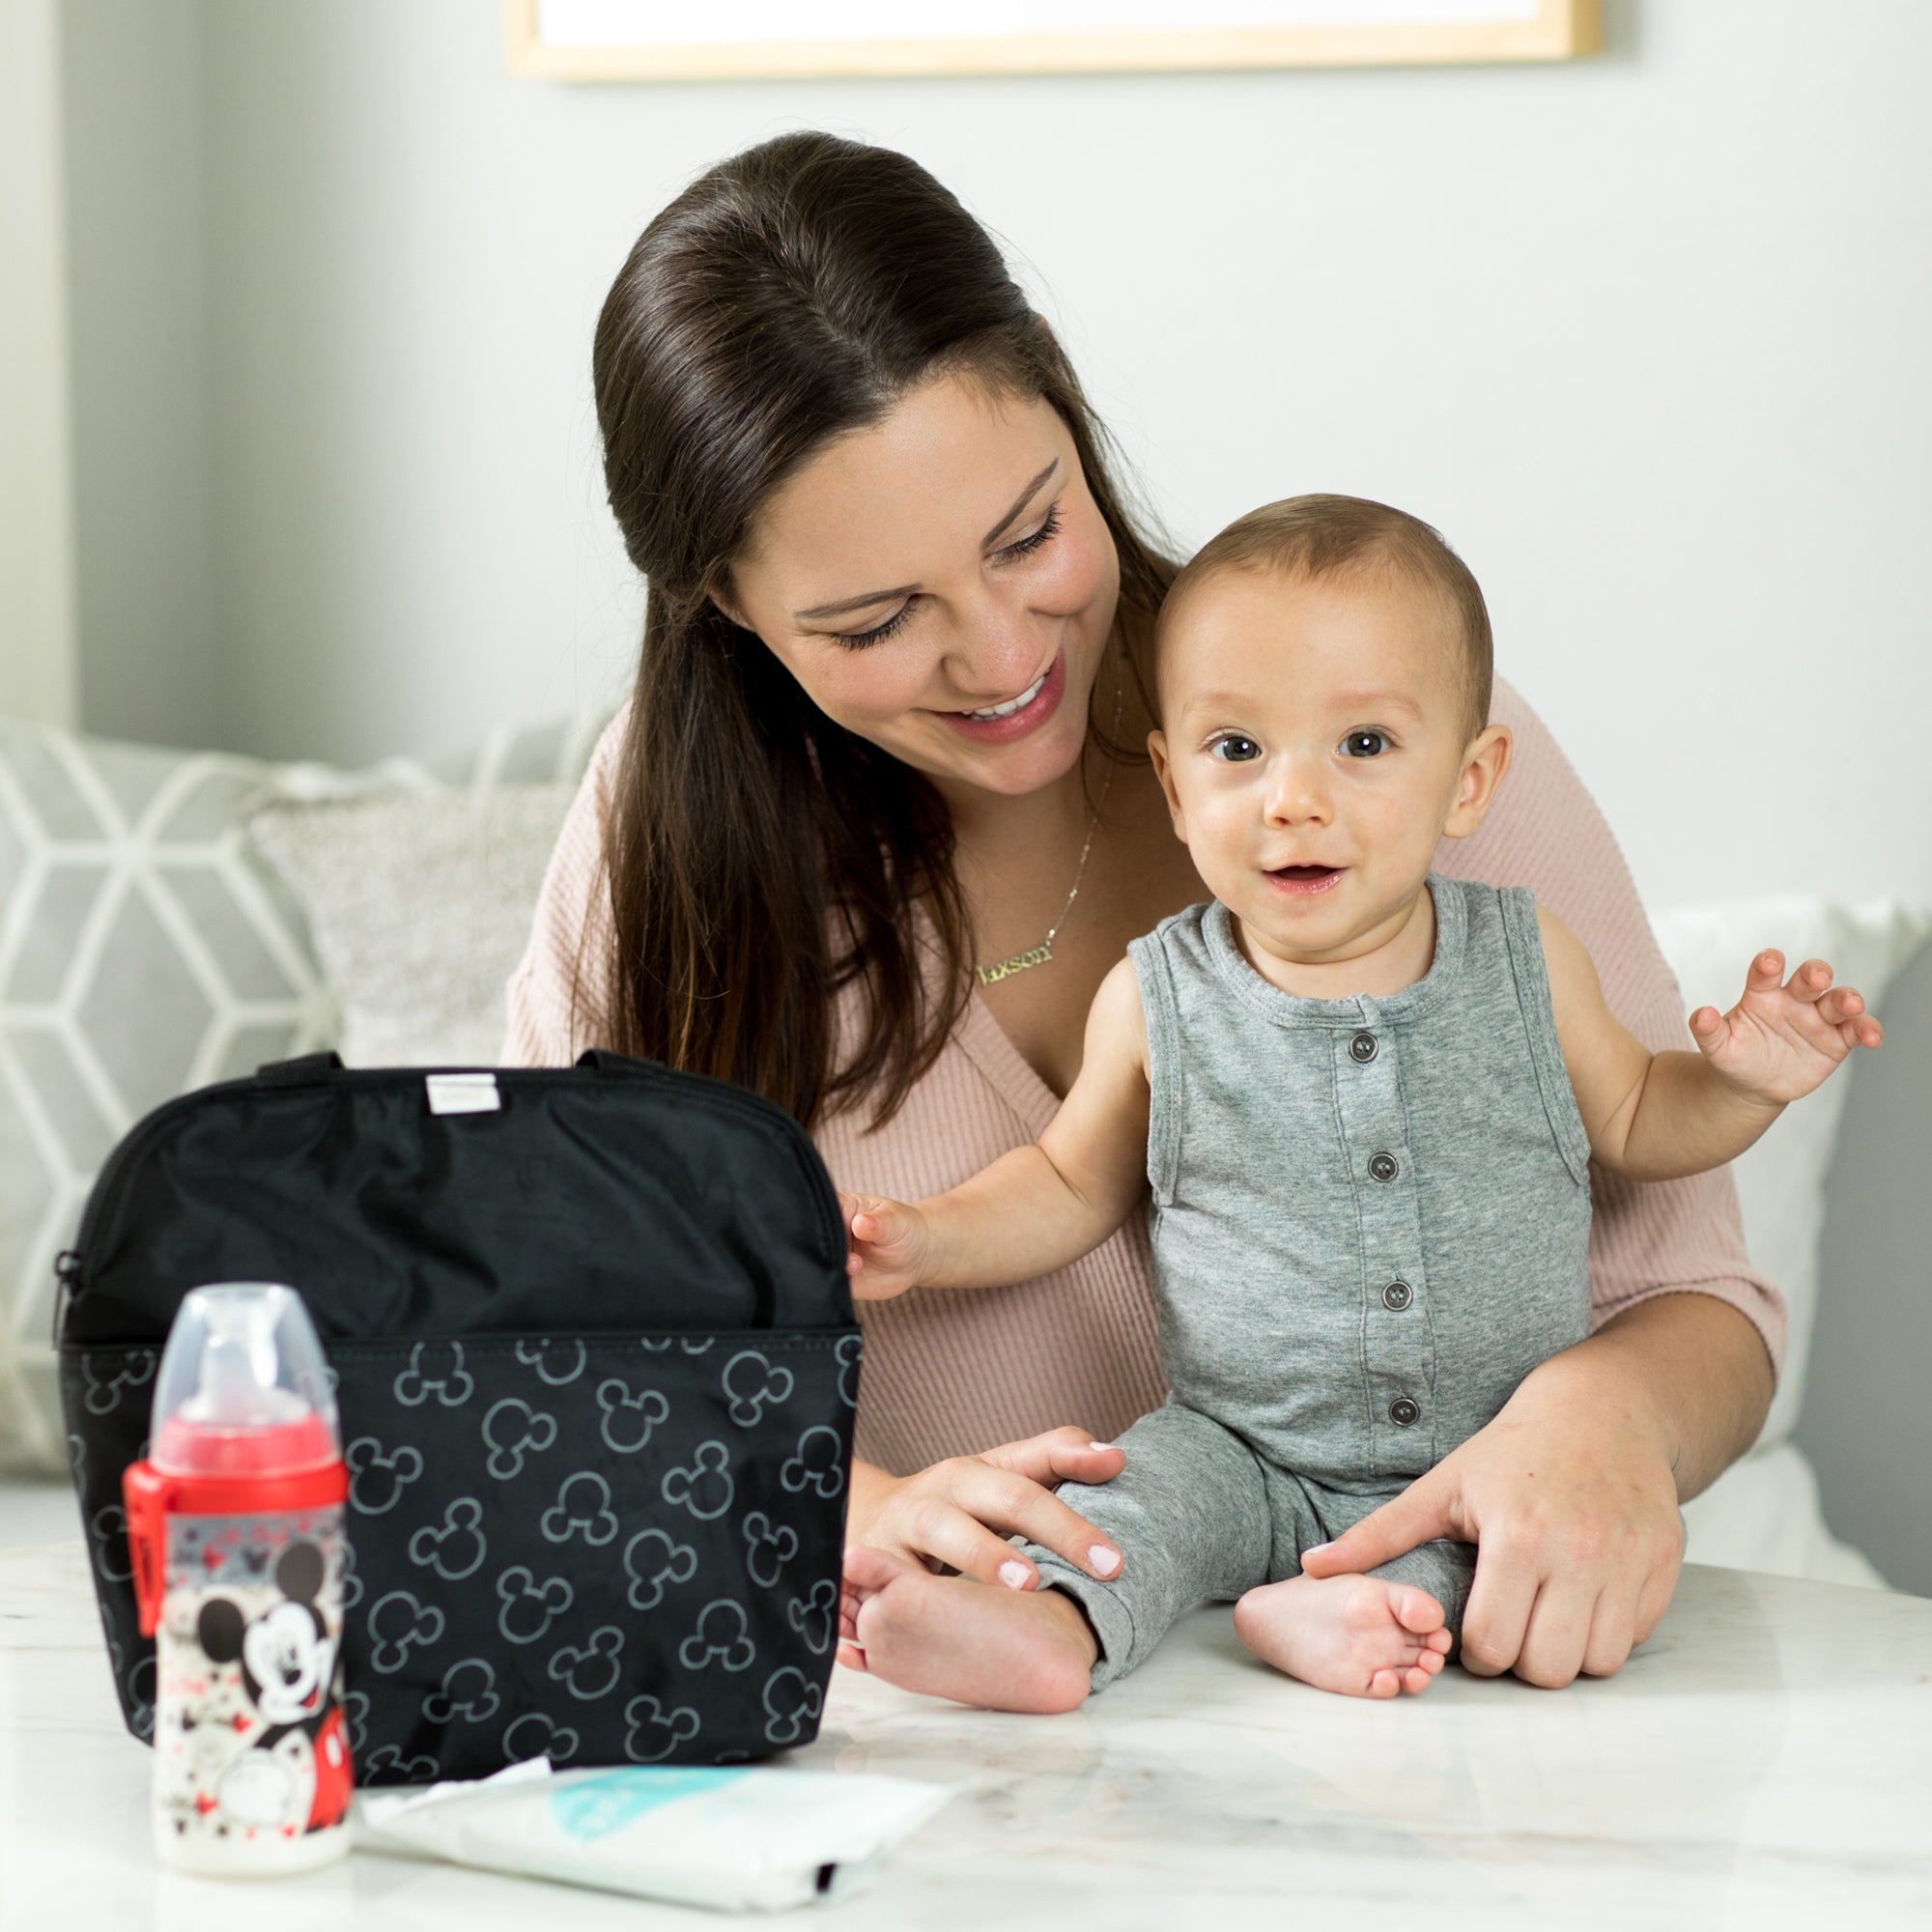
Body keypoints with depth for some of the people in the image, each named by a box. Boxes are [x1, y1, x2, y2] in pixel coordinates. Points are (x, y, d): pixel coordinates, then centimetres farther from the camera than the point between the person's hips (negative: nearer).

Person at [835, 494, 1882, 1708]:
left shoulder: (1531, 966, -4)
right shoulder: (1158, 1003, -4)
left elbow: (1630, 1123, 14)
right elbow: (1075, 1184, 13)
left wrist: (1745, 1084, -6)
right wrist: (929, 1240, -3)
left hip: (1501, 1471, 1)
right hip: (1249, 1461, 0)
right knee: (1157, 1476, -25)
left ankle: (1386, 1606, -36)